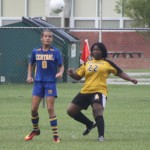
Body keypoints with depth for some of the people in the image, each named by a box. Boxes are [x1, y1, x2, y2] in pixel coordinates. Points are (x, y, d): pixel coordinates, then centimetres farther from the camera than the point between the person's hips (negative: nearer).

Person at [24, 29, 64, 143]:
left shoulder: (55, 52, -4)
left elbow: (61, 66, -1)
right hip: (38, 82, 3)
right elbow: (31, 64, 18)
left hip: (50, 82, -3)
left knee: (50, 108, -8)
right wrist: (29, 76, 5)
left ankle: (56, 135, -2)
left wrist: (60, 73, -22)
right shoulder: (36, 51, 4)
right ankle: (35, 130, 27)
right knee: (34, 108, 2)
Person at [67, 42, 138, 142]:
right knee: (71, 110, 5)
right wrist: (72, 73, -5)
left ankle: (101, 136, -24)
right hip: (85, 91, 6)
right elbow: (78, 76, 16)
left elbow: (120, 72, 10)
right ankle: (90, 124, 23)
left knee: (97, 111, -26)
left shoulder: (107, 63, 6)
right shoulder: (87, 64, 17)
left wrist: (130, 79, -1)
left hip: (99, 91, -6)